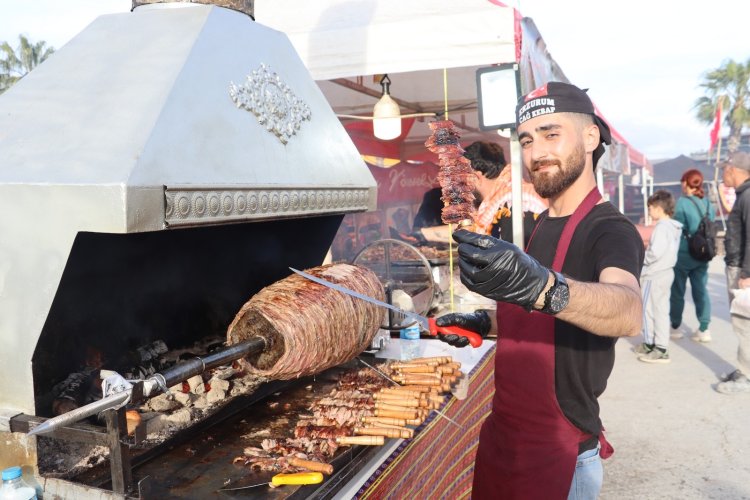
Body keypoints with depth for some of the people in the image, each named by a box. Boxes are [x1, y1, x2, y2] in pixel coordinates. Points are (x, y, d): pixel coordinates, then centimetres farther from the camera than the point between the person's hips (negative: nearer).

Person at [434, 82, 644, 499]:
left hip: (559, 453, -7)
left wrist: (541, 286, -56)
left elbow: (628, 313, -39)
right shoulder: (543, 226, 7)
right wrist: (486, 322, 3)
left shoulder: (610, 230, -18)